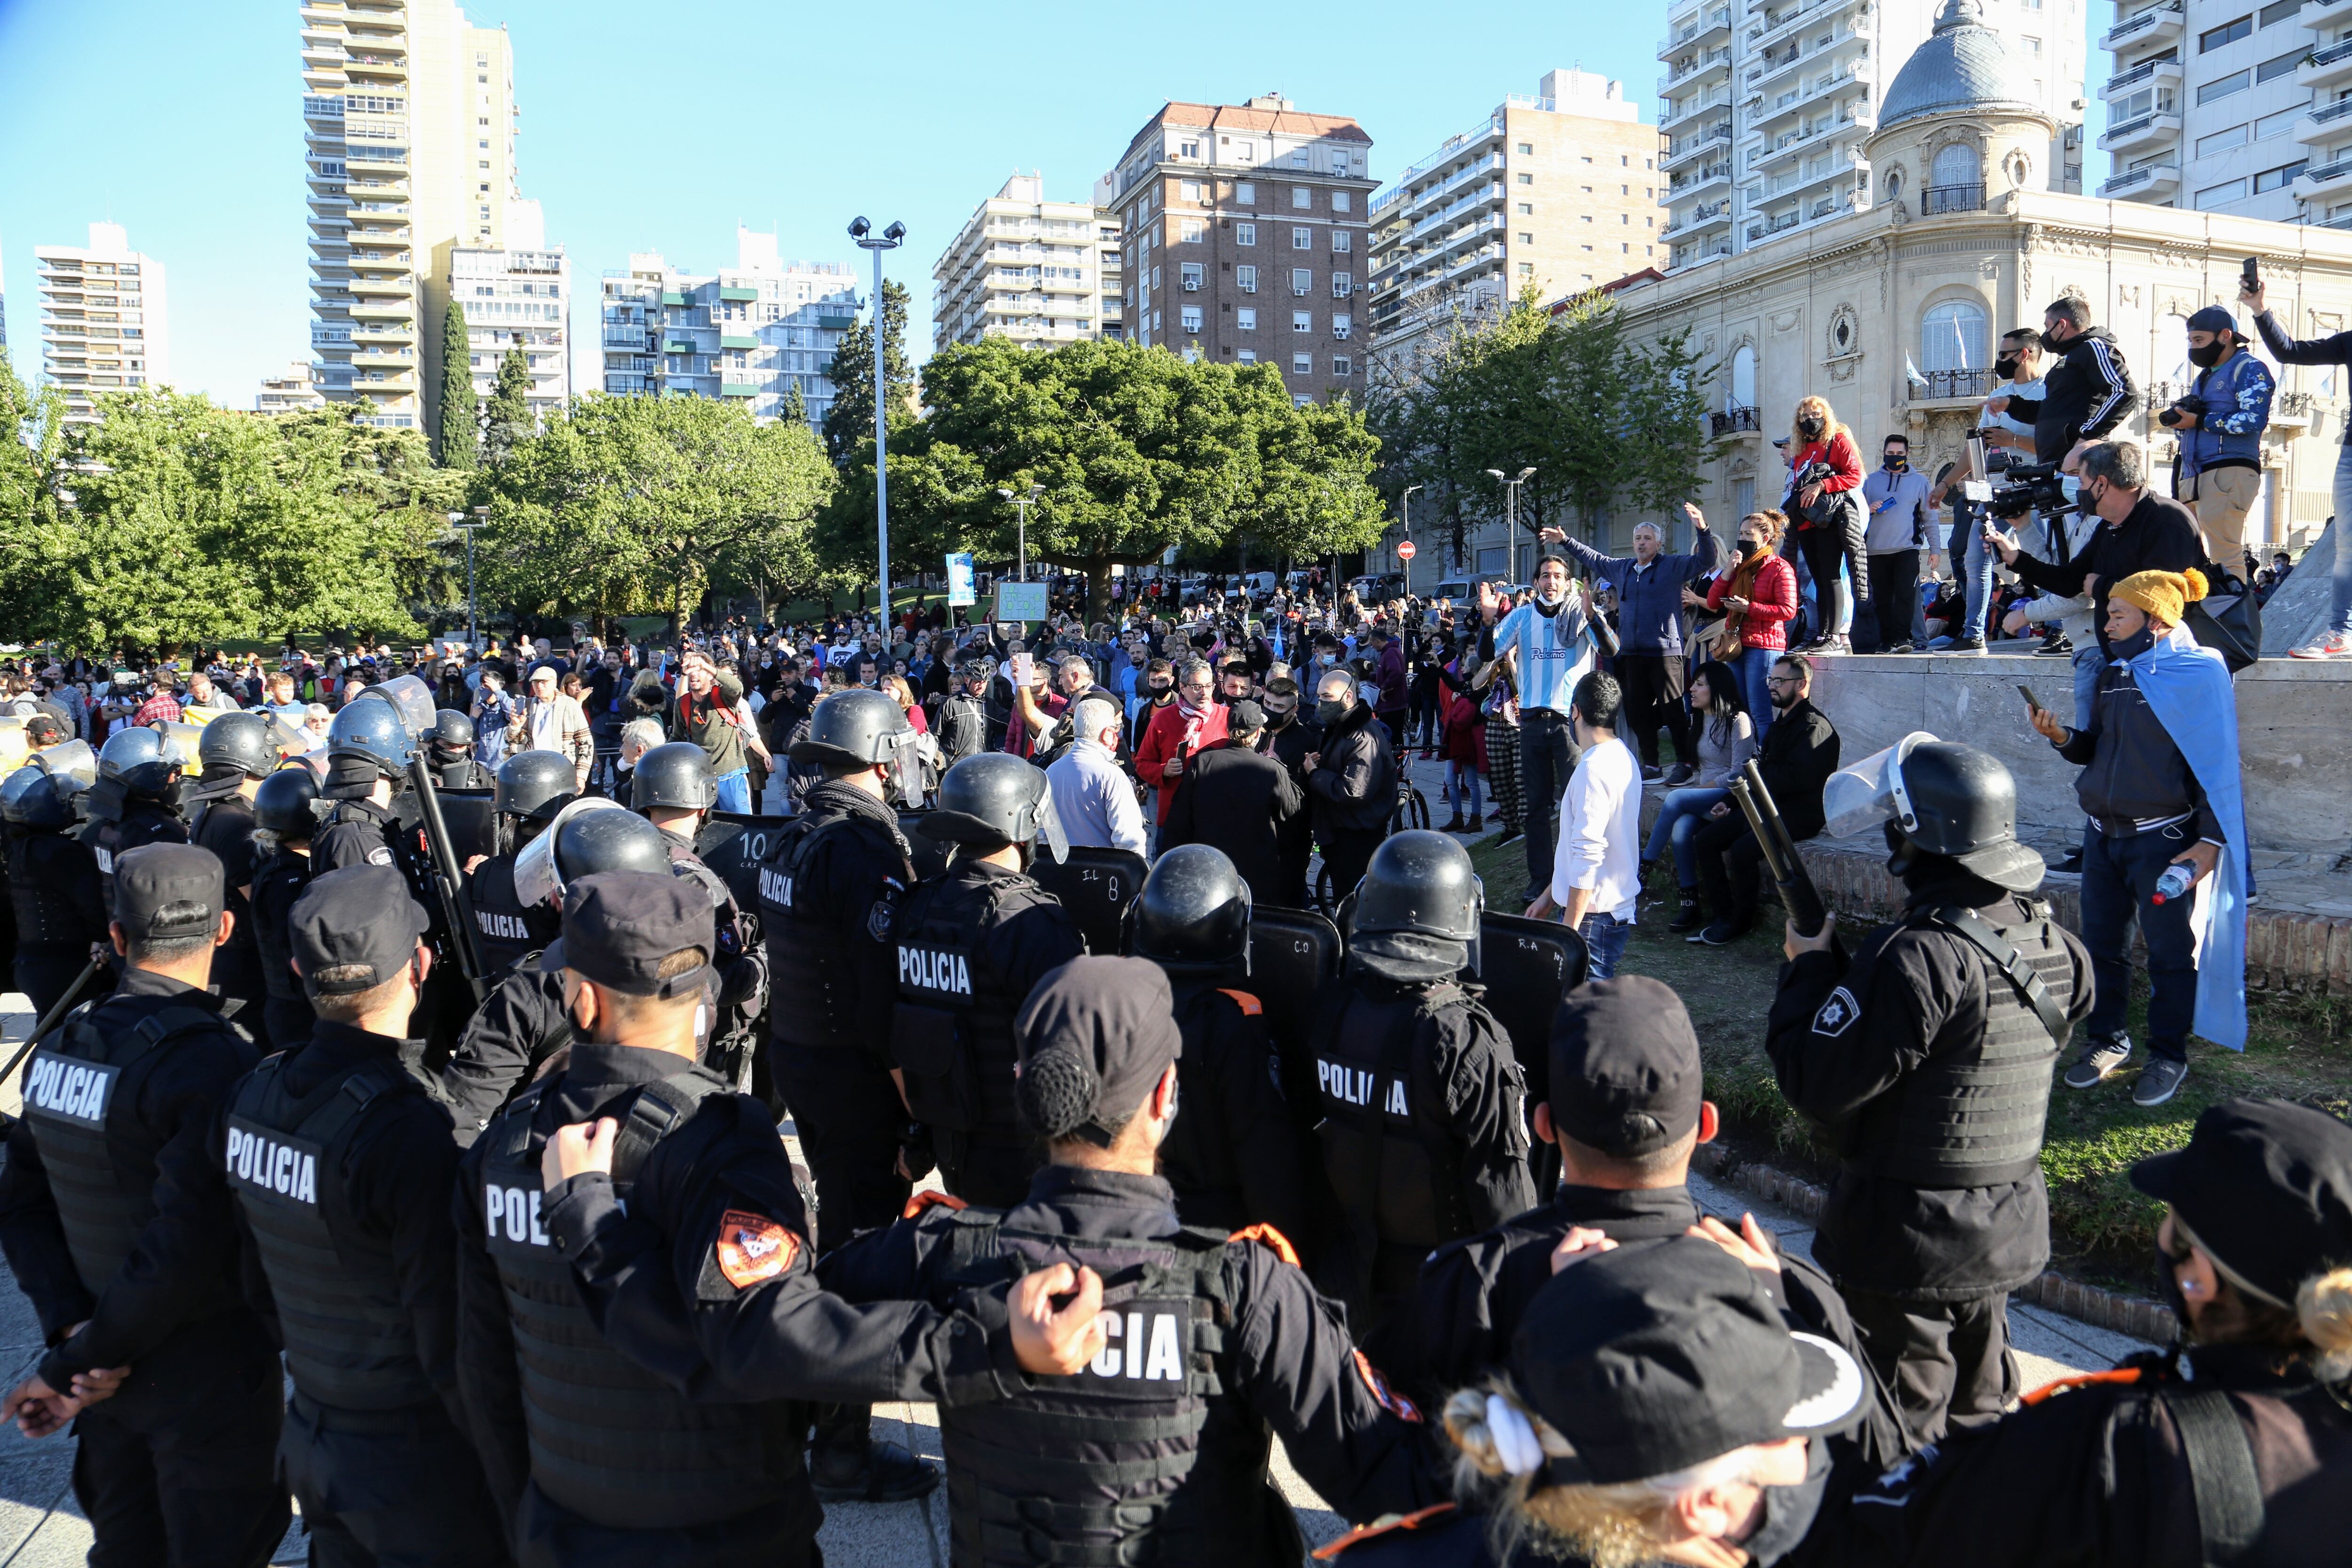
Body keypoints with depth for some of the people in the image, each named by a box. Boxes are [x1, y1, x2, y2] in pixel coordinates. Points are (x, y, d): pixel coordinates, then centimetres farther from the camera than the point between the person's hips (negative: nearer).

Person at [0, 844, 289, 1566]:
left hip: (110, 1371, 7)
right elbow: (187, 1249, -26)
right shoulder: (215, 1061, -24)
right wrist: (75, 1366, -14)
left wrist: (72, 1325, -3)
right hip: (207, 1373, -7)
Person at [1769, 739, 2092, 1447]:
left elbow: (1818, 1084, -25)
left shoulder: (1920, 956, -27)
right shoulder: (2050, 945, -1)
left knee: (1899, 1435, 7)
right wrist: (1851, 967, 9)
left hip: (1905, 1242, -8)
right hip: (2006, 1232, 8)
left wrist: (1810, 967, -11)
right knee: (1979, 1414, 24)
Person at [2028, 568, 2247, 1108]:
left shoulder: (2199, 672, -8)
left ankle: (2168, 1057, 14)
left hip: (2164, 838, -6)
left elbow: (2217, 762, -10)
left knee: (2170, 952, 2)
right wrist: (2061, 736, -4)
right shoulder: (2116, 674, 11)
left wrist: (2210, 840, -14)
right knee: (2100, 944, 11)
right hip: (2103, 834, 7)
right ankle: (2108, 1042, 25)